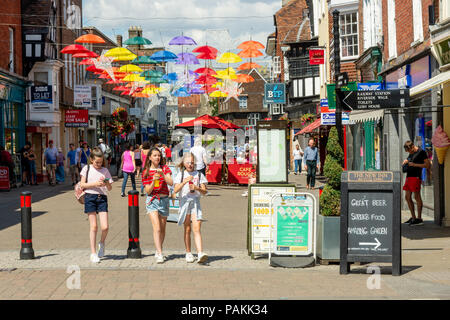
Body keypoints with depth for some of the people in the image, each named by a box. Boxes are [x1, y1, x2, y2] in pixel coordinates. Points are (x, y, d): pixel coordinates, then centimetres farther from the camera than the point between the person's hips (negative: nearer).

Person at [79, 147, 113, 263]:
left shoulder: (105, 170, 10)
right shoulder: (87, 169, 5)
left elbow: (110, 188, 10)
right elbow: (82, 185, 1)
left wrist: (107, 184, -12)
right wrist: (94, 184, -12)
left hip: (102, 197, 2)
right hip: (90, 197, -1)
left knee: (105, 227, -10)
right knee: (93, 226, -2)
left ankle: (102, 243, 21)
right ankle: (93, 253, 5)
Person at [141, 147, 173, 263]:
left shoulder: (165, 168, 4)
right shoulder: (145, 172, 2)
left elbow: (171, 183, -10)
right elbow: (148, 191, -2)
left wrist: (162, 174, -25)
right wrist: (153, 181, -19)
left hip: (164, 200, 2)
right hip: (152, 200, -2)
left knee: (162, 229, 11)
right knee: (157, 228, -15)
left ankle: (158, 251, 28)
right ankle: (160, 254, -20)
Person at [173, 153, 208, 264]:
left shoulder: (199, 174, 8)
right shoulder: (180, 174, 7)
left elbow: (204, 191, 5)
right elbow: (175, 190, -5)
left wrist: (197, 188, -15)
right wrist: (185, 181, -17)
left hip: (195, 202, 0)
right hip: (184, 201, 1)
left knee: (197, 229, -12)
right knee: (187, 229, 6)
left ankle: (200, 254, -22)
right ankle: (188, 253, 17)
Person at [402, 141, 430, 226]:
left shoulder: (421, 152, -6)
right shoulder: (411, 154, 19)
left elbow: (428, 165, -11)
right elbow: (407, 160, 33)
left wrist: (414, 164, -15)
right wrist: (405, 162, 8)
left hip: (416, 177, -9)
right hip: (408, 176, 9)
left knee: (417, 197, -7)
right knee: (407, 197, 8)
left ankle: (419, 219, -4)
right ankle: (413, 218, 15)